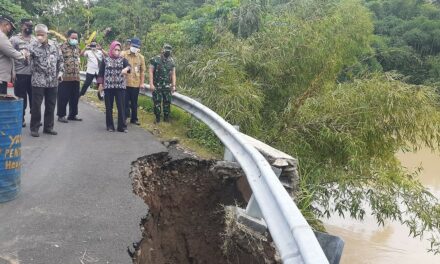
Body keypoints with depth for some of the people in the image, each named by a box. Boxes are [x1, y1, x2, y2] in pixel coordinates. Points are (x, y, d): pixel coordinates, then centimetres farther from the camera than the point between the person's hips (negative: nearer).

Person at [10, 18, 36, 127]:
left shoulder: (35, 40, 12)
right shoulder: (14, 39, 0)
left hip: (33, 73, 3)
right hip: (20, 73, -3)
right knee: (21, 98, 4)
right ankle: (21, 119, 14)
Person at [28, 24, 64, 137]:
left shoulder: (54, 45, 6)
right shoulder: (32, 46, -5)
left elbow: (60, 59, 14)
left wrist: (60, 71, 5)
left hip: (53, 81, 4)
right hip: (38, 81, -4)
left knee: (51, 105, 10)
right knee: (36, 105, 1)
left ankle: (48, 127, 22)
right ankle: (34, 128, 13)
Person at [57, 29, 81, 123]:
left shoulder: (77, 47, 14)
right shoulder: (63, 47, -7)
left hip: (76, 77, 7)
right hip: (65, 77, -6)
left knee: (75, 97, 12)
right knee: (63, 97, 1)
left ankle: (73, 114, 23)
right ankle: (61, 115, 11)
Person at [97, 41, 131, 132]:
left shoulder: (122, 59, 5)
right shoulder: (105, 60, 6)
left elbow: (128, 65, -15)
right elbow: (101, 72, 8)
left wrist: (126, 68, -38)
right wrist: (100, 84, 1)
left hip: (120, 86, 0)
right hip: (108, 86, 1)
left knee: (121, 106, -2)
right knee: (109, 107, 5)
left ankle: (122, 126, 3)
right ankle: (110, 126, 13)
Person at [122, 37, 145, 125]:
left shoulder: (141, 57, 4)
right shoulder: (123, 54, -2)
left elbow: (142, 71, 6)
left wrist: (142, 83, 3)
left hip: (136, 83, 2)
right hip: (125, 82, -2)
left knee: (134, 102, 12)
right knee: (125, 102, 3)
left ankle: (134, 118, 24)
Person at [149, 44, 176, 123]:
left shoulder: (172, 61, 5)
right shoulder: (155, 59, -6)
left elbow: (173, 74, 7)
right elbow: (151, 72, -6)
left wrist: (174, 85, 1)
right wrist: (151, 84, -12)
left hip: (167, 86, 3)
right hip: (157, 86, -3)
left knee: (167, 102, 6)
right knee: (157, 102, 1)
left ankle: (166, 118, 18)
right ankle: (157, 118, 12)